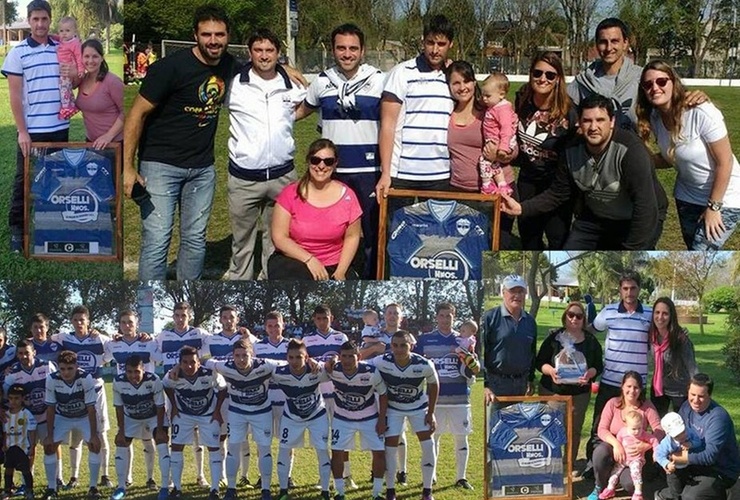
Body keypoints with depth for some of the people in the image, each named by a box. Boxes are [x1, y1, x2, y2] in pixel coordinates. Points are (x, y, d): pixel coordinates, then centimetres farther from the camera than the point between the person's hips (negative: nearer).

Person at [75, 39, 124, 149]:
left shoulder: (112, 81, -15)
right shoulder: (82, 80, 3)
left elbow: (125, 112, -14)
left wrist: (109, 135, -18)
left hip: (114, 142, -6)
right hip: (91, 141, 6)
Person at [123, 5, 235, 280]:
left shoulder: (229, 65, 2)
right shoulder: (171, 67, -16)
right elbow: (137, 113, -13)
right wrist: (128, 167, -16)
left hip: (202, 167, 6)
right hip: (161, 164, -6)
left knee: (195, 239, 11)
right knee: (157, 240, -9)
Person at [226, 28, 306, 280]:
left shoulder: (292, 86, 4)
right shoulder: (234, 84, -4)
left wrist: (288, 117, 8)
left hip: (282, 175, 2)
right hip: (244, 178, -2)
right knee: (242, 241, 9)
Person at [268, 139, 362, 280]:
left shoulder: (346, 196, 0)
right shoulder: (290, 193, -4)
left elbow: (352, 236, 6)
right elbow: (279, 237, -6)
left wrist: (340, 272, -6)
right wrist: (309, 259, -16)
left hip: (333, 266, 2)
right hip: (292, 261, -2)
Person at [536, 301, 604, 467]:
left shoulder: (591, 340, 4)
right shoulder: (554, 337, -1)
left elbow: (598, 366, 5)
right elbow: (540, 362, -1)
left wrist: (590, 373, -17)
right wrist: (550, 370, -22)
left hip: (579, 392, 2)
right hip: (551, 391, -2)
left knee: (574, 430, 7)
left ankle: (570, 465, 20)